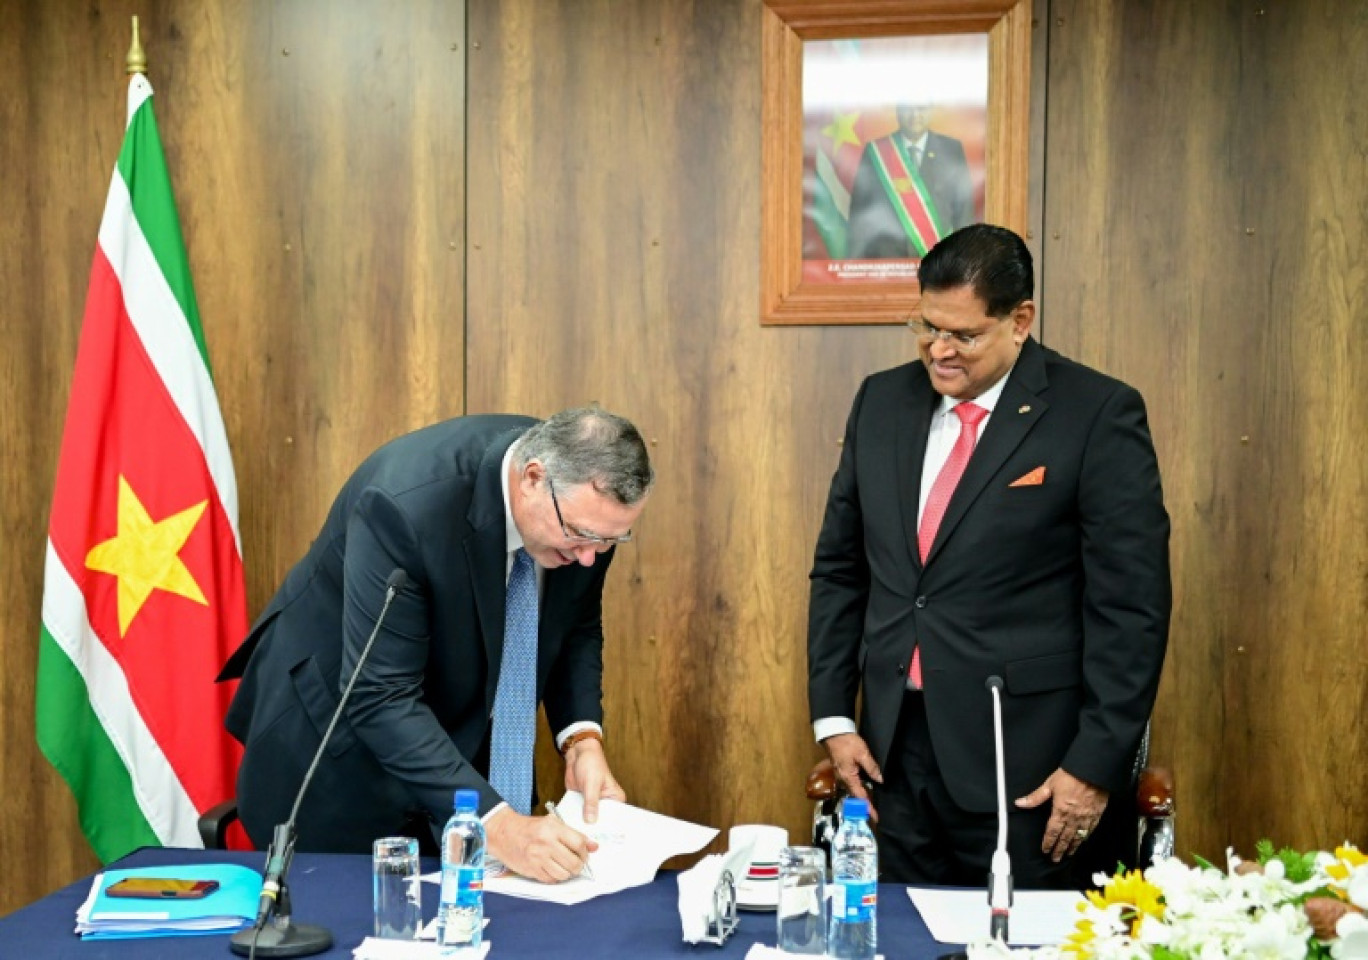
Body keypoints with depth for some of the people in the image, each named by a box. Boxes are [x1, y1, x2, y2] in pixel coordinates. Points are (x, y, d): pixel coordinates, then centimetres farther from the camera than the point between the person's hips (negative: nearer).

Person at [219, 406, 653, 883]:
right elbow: (381, 698, -35)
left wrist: (582, 740, -17)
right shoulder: (408, 503, -36)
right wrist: (494, 823, -42)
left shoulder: (587, 504, -18)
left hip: (468, 725, 5)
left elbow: (575, 626, 0)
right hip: (340, 718, -5)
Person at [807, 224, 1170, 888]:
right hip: (895, 753, 5)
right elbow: (839, 568, 12)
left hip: (1030, 769, -4)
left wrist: (1096, 765, -11)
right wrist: (832, 717, 6)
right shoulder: (882, 401, 8)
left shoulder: (1098, 415, -8)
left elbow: (1131, 604, -9)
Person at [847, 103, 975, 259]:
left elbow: (964, 207, 7)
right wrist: (858, 258, 2)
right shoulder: (875, 151, 5)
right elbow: (860, 210, 6)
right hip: (888, 256, -1)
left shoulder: (951, 150, 7)